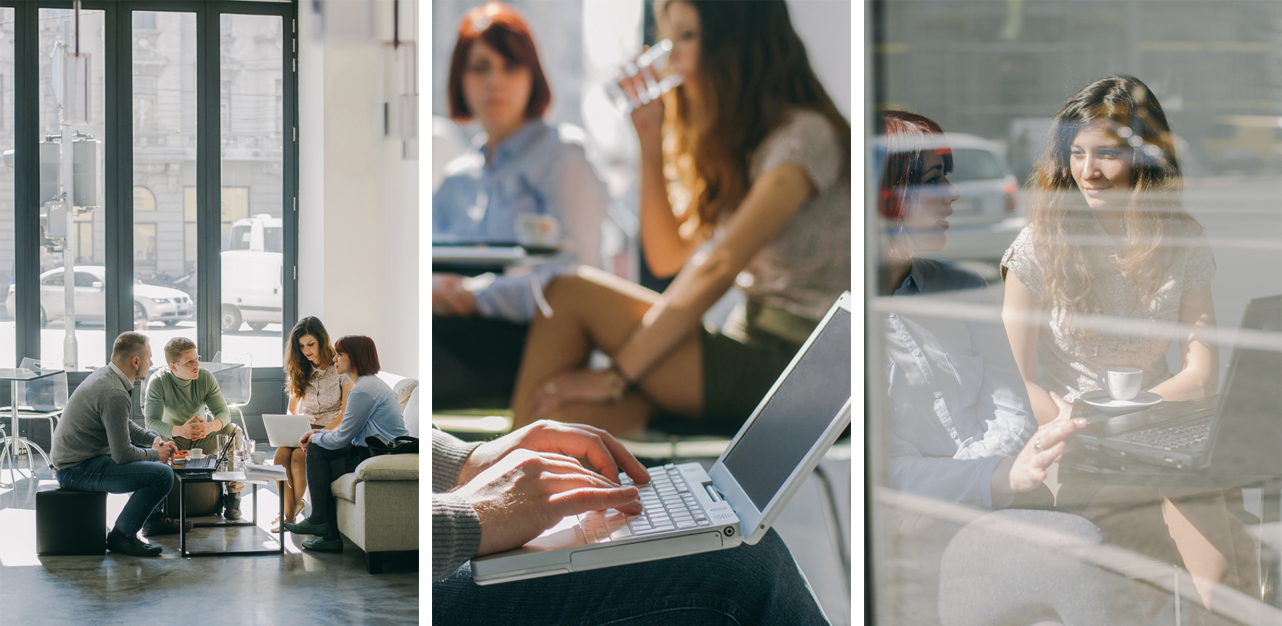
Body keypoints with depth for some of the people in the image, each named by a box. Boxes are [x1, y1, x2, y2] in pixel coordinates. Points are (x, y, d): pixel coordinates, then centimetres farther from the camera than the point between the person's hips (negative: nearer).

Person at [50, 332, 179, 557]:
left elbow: (122, 426, 23)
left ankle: (152, 518, 38)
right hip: (78, 469, -11)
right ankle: (121, 536, -8)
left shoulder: (105, 376, 7)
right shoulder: (114, 395, -25)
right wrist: (156, 454, -5)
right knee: (162, 474, -22)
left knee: (152, 452, 26)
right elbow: (122, 455, -23)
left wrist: (154, 439, 9)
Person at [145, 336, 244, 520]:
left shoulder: (206, 378, -8)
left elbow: (224, 412, -13)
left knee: (234, 432, -23)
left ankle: (232, 496, -13)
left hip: (203, 439, 3)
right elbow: (152, 422, -26)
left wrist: (210, 426, -38)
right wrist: (179, 430, -46)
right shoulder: (158, 382, -17)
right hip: (172, 439, -3)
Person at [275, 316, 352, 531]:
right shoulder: (300, 370, 11)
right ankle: (287, 513, -25)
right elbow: (293, 409, 19)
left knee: (299, 456, -33)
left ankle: (294, 511, -17)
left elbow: (347, 411, -9)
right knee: (281, 454, -29)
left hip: (334, 431, -5)